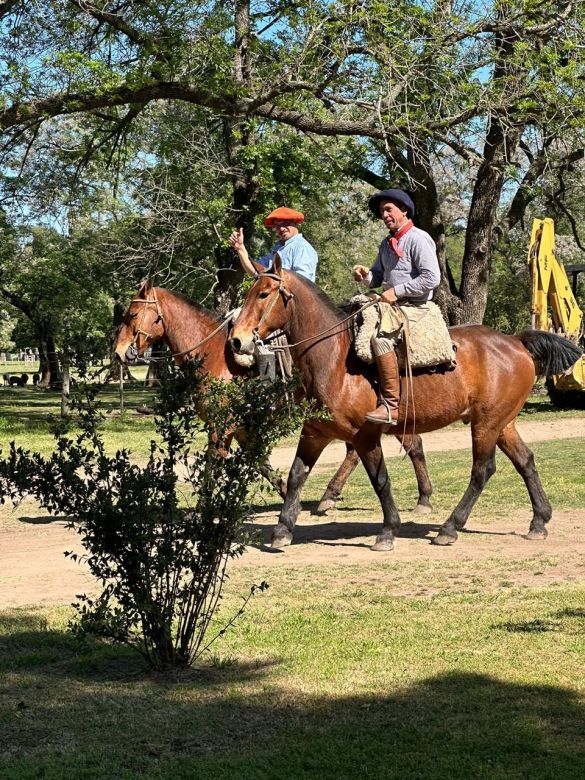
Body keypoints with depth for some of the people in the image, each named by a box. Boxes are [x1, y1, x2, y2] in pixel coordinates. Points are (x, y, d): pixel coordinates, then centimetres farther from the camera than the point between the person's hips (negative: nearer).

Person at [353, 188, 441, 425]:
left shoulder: (418, 239, -10)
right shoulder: (387, 243, 18)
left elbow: (432, 278, -19)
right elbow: (379, 277, 22)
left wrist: (397, 291, -17)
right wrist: (366, 276, -2)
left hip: (414, 306, -10)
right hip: (390, 305, 10)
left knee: (380, 338, -32)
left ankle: (390, 406, -32)